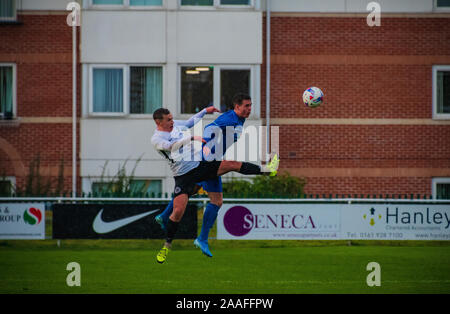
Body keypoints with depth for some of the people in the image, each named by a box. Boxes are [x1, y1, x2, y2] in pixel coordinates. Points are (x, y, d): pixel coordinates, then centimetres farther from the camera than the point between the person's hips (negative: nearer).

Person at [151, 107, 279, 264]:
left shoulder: (174, 125, 8)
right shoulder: (156, 139, -13)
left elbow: (189, 122, 29)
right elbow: (171, 145, -32)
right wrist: (192, 138, -38)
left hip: (200, 165, 6)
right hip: (183, 176, -6)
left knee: (233, 164, -3)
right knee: (178, 211, -16)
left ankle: (267, 169, 10)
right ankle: (167, 245, 1)